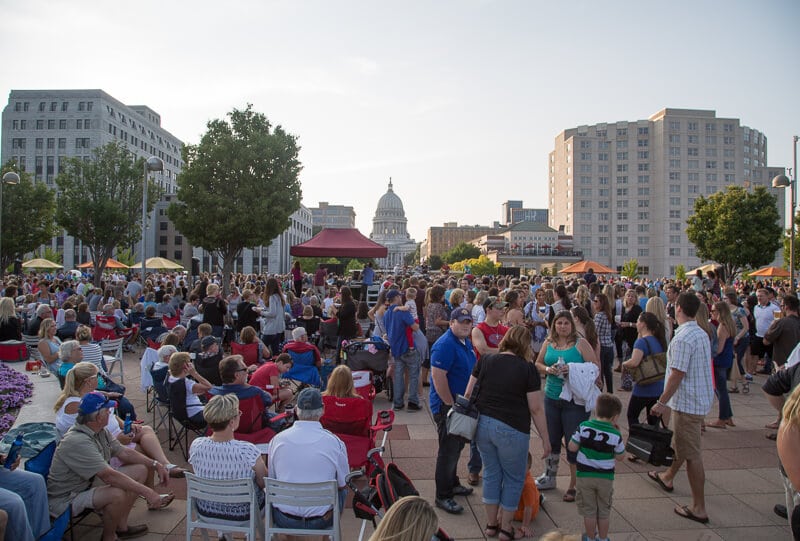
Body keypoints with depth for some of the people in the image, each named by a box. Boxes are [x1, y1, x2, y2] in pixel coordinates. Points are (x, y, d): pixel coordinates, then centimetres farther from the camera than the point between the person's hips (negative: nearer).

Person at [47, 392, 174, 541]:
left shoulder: (100, 432, 0)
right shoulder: (77, 442, -30)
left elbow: (124, 452, 9)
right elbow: (109, 476, -33)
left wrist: (156, 464, -1)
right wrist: (147, 492, -32)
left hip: (90, 483, 10)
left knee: (140, 470, 3)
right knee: (117, 494, -33)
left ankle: (121, 526, 9)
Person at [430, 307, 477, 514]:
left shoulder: (466, 342, 8)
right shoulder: (445, 345, -22)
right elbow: (438, 377, -27)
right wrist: (451, 405, -22)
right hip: (447, 406, -9)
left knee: (457, 446, 21)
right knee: (448, 450, -1)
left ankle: (452, 484, 38)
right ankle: (443, 496, 12)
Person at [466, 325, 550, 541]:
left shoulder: (485, 360, 2)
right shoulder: (527, 368, -9)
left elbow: (468, 394, 5)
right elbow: (536, 408, -8)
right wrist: (545, 439, 1)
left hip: (483, 424, 4)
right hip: (511, 430, -4)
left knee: (491, 473, 20)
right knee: (514, 478, 16)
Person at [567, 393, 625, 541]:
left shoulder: (584, 427, -13)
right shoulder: (615, 435, -14)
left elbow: (572, 447, -8)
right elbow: (620, 456, 0)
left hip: (585, 476, 0)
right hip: (605, 478, 0)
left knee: (589, 511, 14)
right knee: (604, 512, 18)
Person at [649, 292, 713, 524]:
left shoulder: (683, 338, -23)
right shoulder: (702, 334, 7)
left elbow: (677, 374, -24)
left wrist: (661, 402, -16)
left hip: (688, 401, -10)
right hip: (701, 397, 10)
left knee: (692, 454, -2)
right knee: (680, 442, 27)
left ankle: (699, 508, 7)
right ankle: (668, 477, 49)